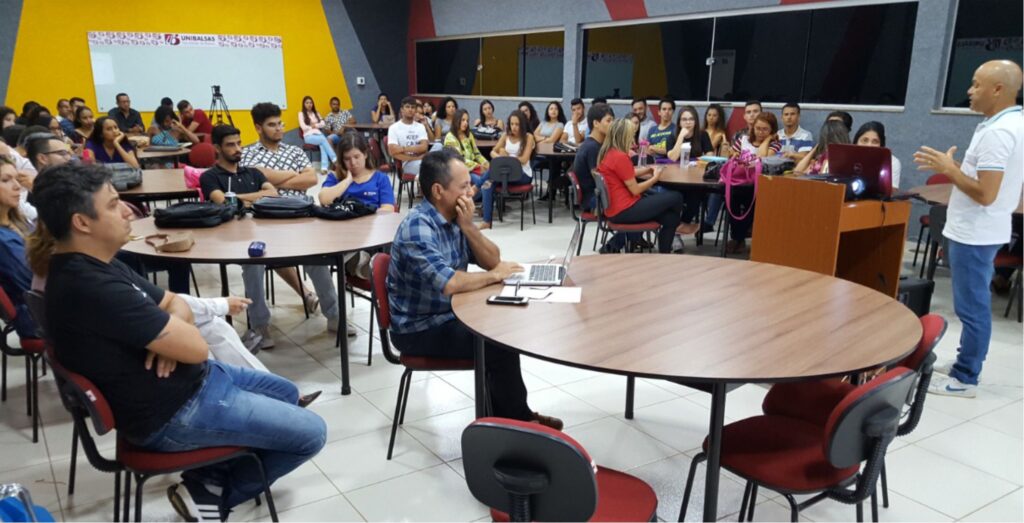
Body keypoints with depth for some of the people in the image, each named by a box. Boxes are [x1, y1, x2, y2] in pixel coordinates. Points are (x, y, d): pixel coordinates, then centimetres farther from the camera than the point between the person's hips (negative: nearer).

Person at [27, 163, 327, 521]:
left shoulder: (95, 265, 3)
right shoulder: (94, 288, -30)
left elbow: (174, 303, 10)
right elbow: (195, 347, -27)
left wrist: (170, 332, -13)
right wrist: (177, 334, -4)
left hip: (191, 380, 10)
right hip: (173, 413, -10)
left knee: (287, 393, 24)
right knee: (311, 433, -5)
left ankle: (216, 474, 17)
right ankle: (210, 493, 9)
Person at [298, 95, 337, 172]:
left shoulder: (316, 113, 23)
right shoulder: (301, 114, 8)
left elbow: (323, 124, 11)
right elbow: (304, 127, -4)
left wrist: (316, 125, -5)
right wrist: (315, 126, 2)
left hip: (318, 134, 3)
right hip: (309, 136, -3)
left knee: (322, 144, -34)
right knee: (324, 140, -34)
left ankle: (324, 167, -50)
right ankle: (335, 160, -41)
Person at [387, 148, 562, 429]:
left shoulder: (454, 216, 1)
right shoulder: (418, 226, -25)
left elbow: (493, 260, 1)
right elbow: (448, 283, -35)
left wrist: (467, 226, -15)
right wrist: (493, 276, -19)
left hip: (449, 313, 8)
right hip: (419, 329, -8)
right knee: (500, 344, -16)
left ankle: (502, 414, 15)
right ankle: (517, 419, 8)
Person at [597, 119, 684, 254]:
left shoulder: (607, 153, 9)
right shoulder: (620, 157, -20)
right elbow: (635, 190, -15)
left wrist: (646, 170, 11)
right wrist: (655, 178, 0)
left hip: (615, 209, 10)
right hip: (624, 210, -10)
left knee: (670, 217, 11)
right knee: (676, 198, -1)